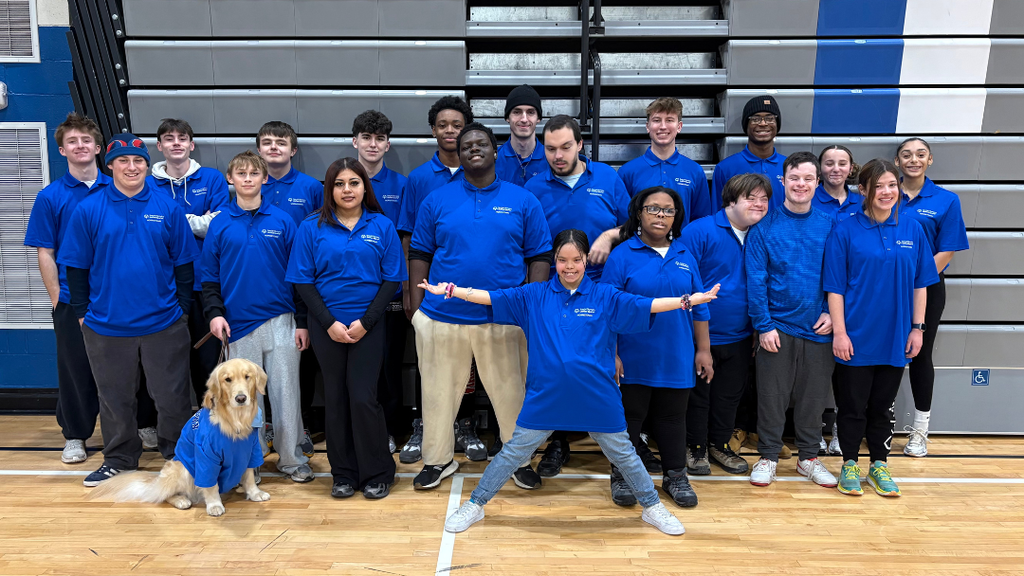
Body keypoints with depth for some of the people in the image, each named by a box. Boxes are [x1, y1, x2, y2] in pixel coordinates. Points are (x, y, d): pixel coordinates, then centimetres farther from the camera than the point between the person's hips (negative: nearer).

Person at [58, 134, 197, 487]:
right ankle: (119, 459, 32)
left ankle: (179, 456, 26)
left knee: (172, 397, 8)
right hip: (106, 325, 1)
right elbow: (76, 266, 3)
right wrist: (82, 312, 2)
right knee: (115, 398, 15)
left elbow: (184, 264, 3)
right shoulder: (88, 210, -1)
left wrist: (183, 309, 2)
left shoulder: (168, 209, -1)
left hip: (163, 323, 0)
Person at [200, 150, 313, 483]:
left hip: (280, 321, -1)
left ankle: (292, 458, 17)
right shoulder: (220, 224, 5)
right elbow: (209, 276, 7)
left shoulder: (282, 221, 3)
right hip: (238, 324, 1)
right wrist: (214, 312, -8)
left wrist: (302, 321, 0)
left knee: (286, 392, 3)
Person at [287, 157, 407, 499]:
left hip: (368, 326, -1)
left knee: (363, 398, -4)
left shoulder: (382, 227, 2)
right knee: (336, 398, 8)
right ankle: (343, 474, 23)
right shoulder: (312, 228, 2)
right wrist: (329, 323, -10)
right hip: (326, 326, 1)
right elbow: (303, 281, 0)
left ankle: (377, 474, 14)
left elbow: (392, 280, 0)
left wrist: (365, 322, -10)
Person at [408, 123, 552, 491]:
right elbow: (419, 255, 7)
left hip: (505, 320, -1)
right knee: (438, 392, 12)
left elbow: (539, 257, 4)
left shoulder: (523, 202, 5)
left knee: (512, 393, 9)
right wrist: (417, 307, 0)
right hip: (441, 317, 1)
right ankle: (438, 460, 31)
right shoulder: (436, 201, 7)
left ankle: (521, 460, 29)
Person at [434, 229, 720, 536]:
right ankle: (474, 505, 26)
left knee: (623, 453, 15)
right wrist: (450, 290, -5)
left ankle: (653, 508, 36)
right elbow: (491, 297, 0)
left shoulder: (605, 297, -1)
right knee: (513, 451, 9)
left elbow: (646, 305, -7)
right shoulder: (534, 295, 1)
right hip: (544, 396, 0)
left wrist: (688, 300, -16)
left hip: (597, 396, 0)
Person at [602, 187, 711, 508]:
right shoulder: (622, 255, -6)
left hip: (677, 358, 3)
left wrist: (703, 350, 7)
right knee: (629, 417, 8)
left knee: (673, 418, 14)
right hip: (634, 358, -3)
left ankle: (675, 475, 30)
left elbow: (698, 308, 10)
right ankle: (622, 476, 25)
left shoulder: (685, 256, 7)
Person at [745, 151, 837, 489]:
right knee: (772, 395, 6)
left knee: (813, 396, 13)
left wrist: (832, 312, -5)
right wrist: (764, 325, -11)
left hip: (818, 329, 2)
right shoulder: (765, 226, -4)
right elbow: (755, 280, -6)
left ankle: (809, 457, 30)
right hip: (777, 327, -2)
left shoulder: (829, 226, 4)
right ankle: (768, 456, 22)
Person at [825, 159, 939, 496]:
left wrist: (917, 328, 3)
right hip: (856, 337, -3)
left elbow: (920, 284, 7)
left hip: (896, 338, 3)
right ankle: (849, 465, 23)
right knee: (853, 405, 7)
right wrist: (839, 331, -12)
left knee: (883, 405, 14)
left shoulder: (912, 230, 3)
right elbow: (835, 287, -8)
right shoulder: (845, 232, -7)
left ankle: (879, 465, 28)